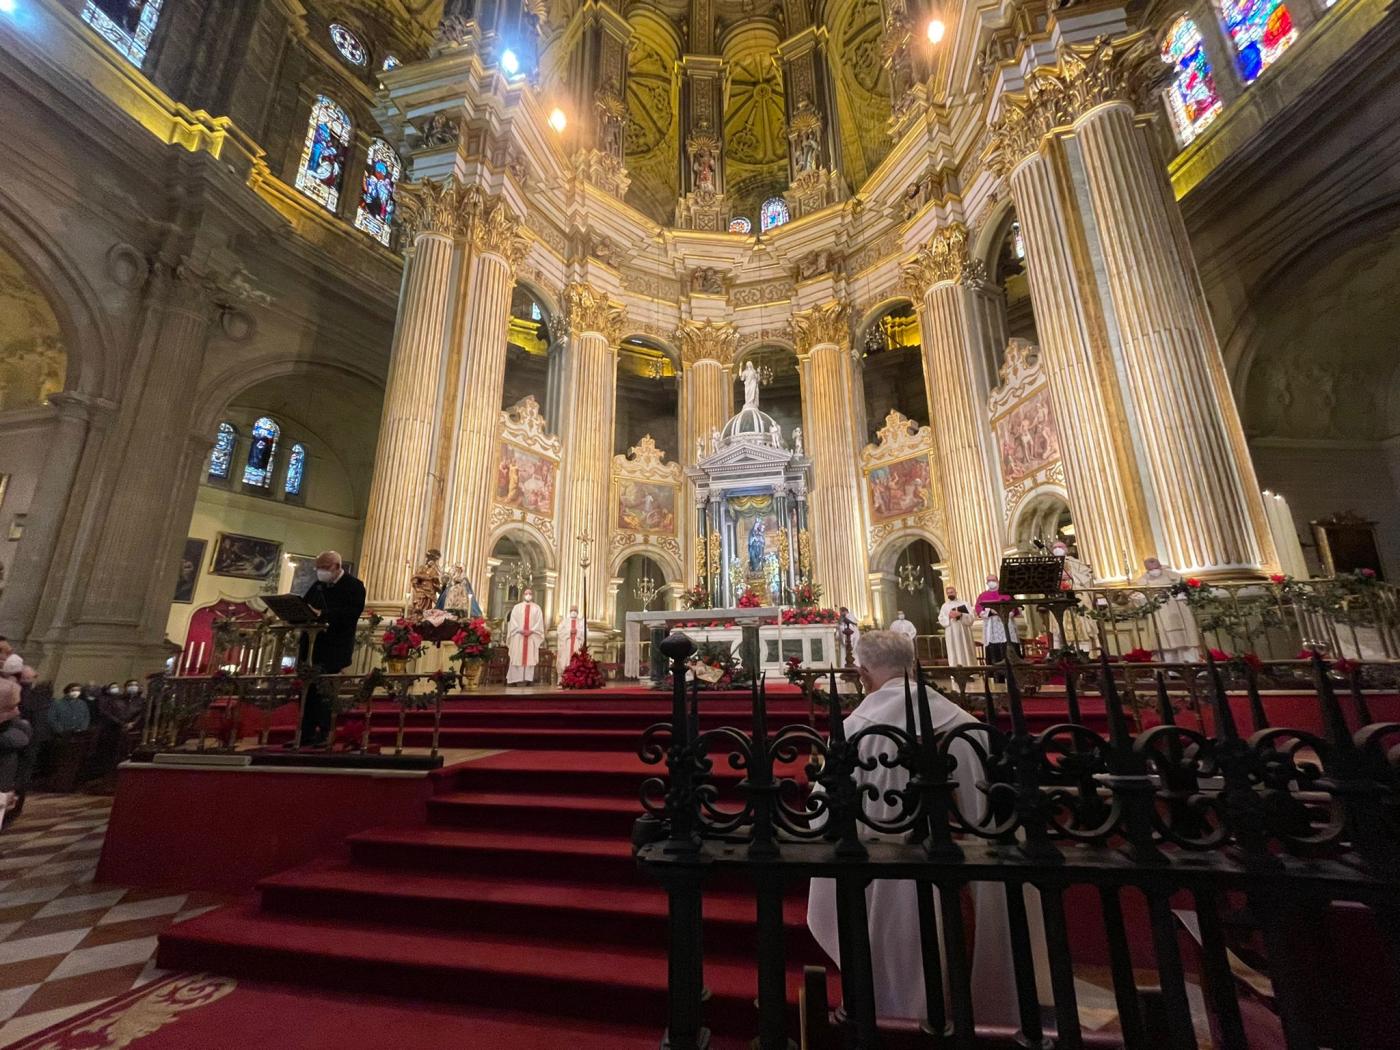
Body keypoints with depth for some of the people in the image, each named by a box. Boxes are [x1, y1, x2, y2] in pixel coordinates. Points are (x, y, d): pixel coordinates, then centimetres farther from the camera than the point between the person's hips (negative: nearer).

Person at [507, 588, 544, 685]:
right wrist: (520, 630, -12)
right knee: (518, 657, -4)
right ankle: (517, 679, -3)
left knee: (529, 658, -3)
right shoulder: (517, 607, 11)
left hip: (532, 637, 0)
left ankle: (526, 679, -4)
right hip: (518, 636, 0)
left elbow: (539, 622, 3)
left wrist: (531, 630, -12)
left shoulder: (537, 608, 11)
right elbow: (513, 622, 2)